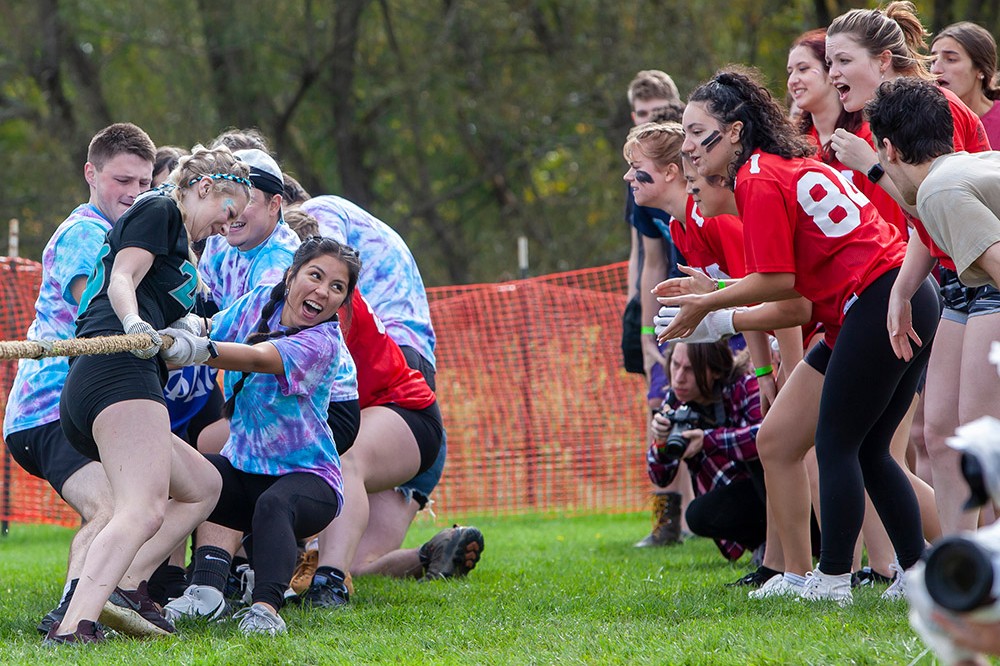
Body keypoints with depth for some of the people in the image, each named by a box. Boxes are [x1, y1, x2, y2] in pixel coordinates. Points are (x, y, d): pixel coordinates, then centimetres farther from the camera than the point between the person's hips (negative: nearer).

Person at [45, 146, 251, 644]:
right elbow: (121, 280, -9)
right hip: (119, 375, -11)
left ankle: (126, 586, 0)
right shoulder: (159, 209, 9)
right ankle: (72, 629, -45)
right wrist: (134, 323, -26)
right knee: (143, 511, -25)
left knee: (203, 486, 22)